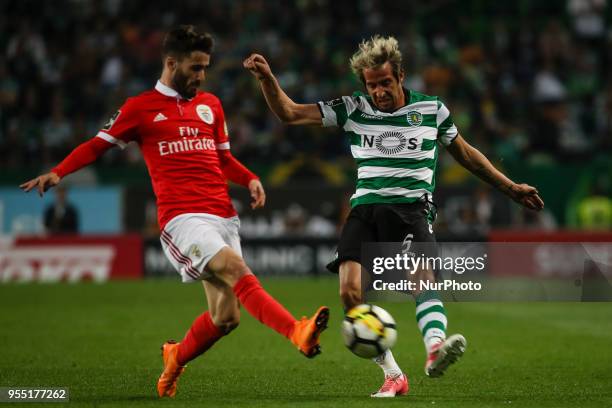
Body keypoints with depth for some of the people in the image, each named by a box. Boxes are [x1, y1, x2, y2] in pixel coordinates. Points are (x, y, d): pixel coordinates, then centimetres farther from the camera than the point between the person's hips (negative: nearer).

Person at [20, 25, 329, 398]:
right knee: (238, 271, -29)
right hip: (183, 217, -6)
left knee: (225, 317, 2)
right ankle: (298, 333, -45)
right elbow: (98, 145, 9)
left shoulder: (211, 105, 19)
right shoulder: (141, 108, 5)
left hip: (223, 217, 6)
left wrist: (250, 179, 8)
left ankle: (176, 359, 29)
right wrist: (58, 173, -5)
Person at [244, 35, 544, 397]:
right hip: (367, 208, 2)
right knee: (351, 292, -17)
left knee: (422, 276, -30)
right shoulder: (353, 110, 7)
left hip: (413, 208, -2)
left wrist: (510, 187, 24)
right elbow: (289, 113, 7)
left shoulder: (432, 109, 8)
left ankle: (436, 347, -56)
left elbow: (465, 153, 23)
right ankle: (393, 375, -4)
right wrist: (267, 78, -10)